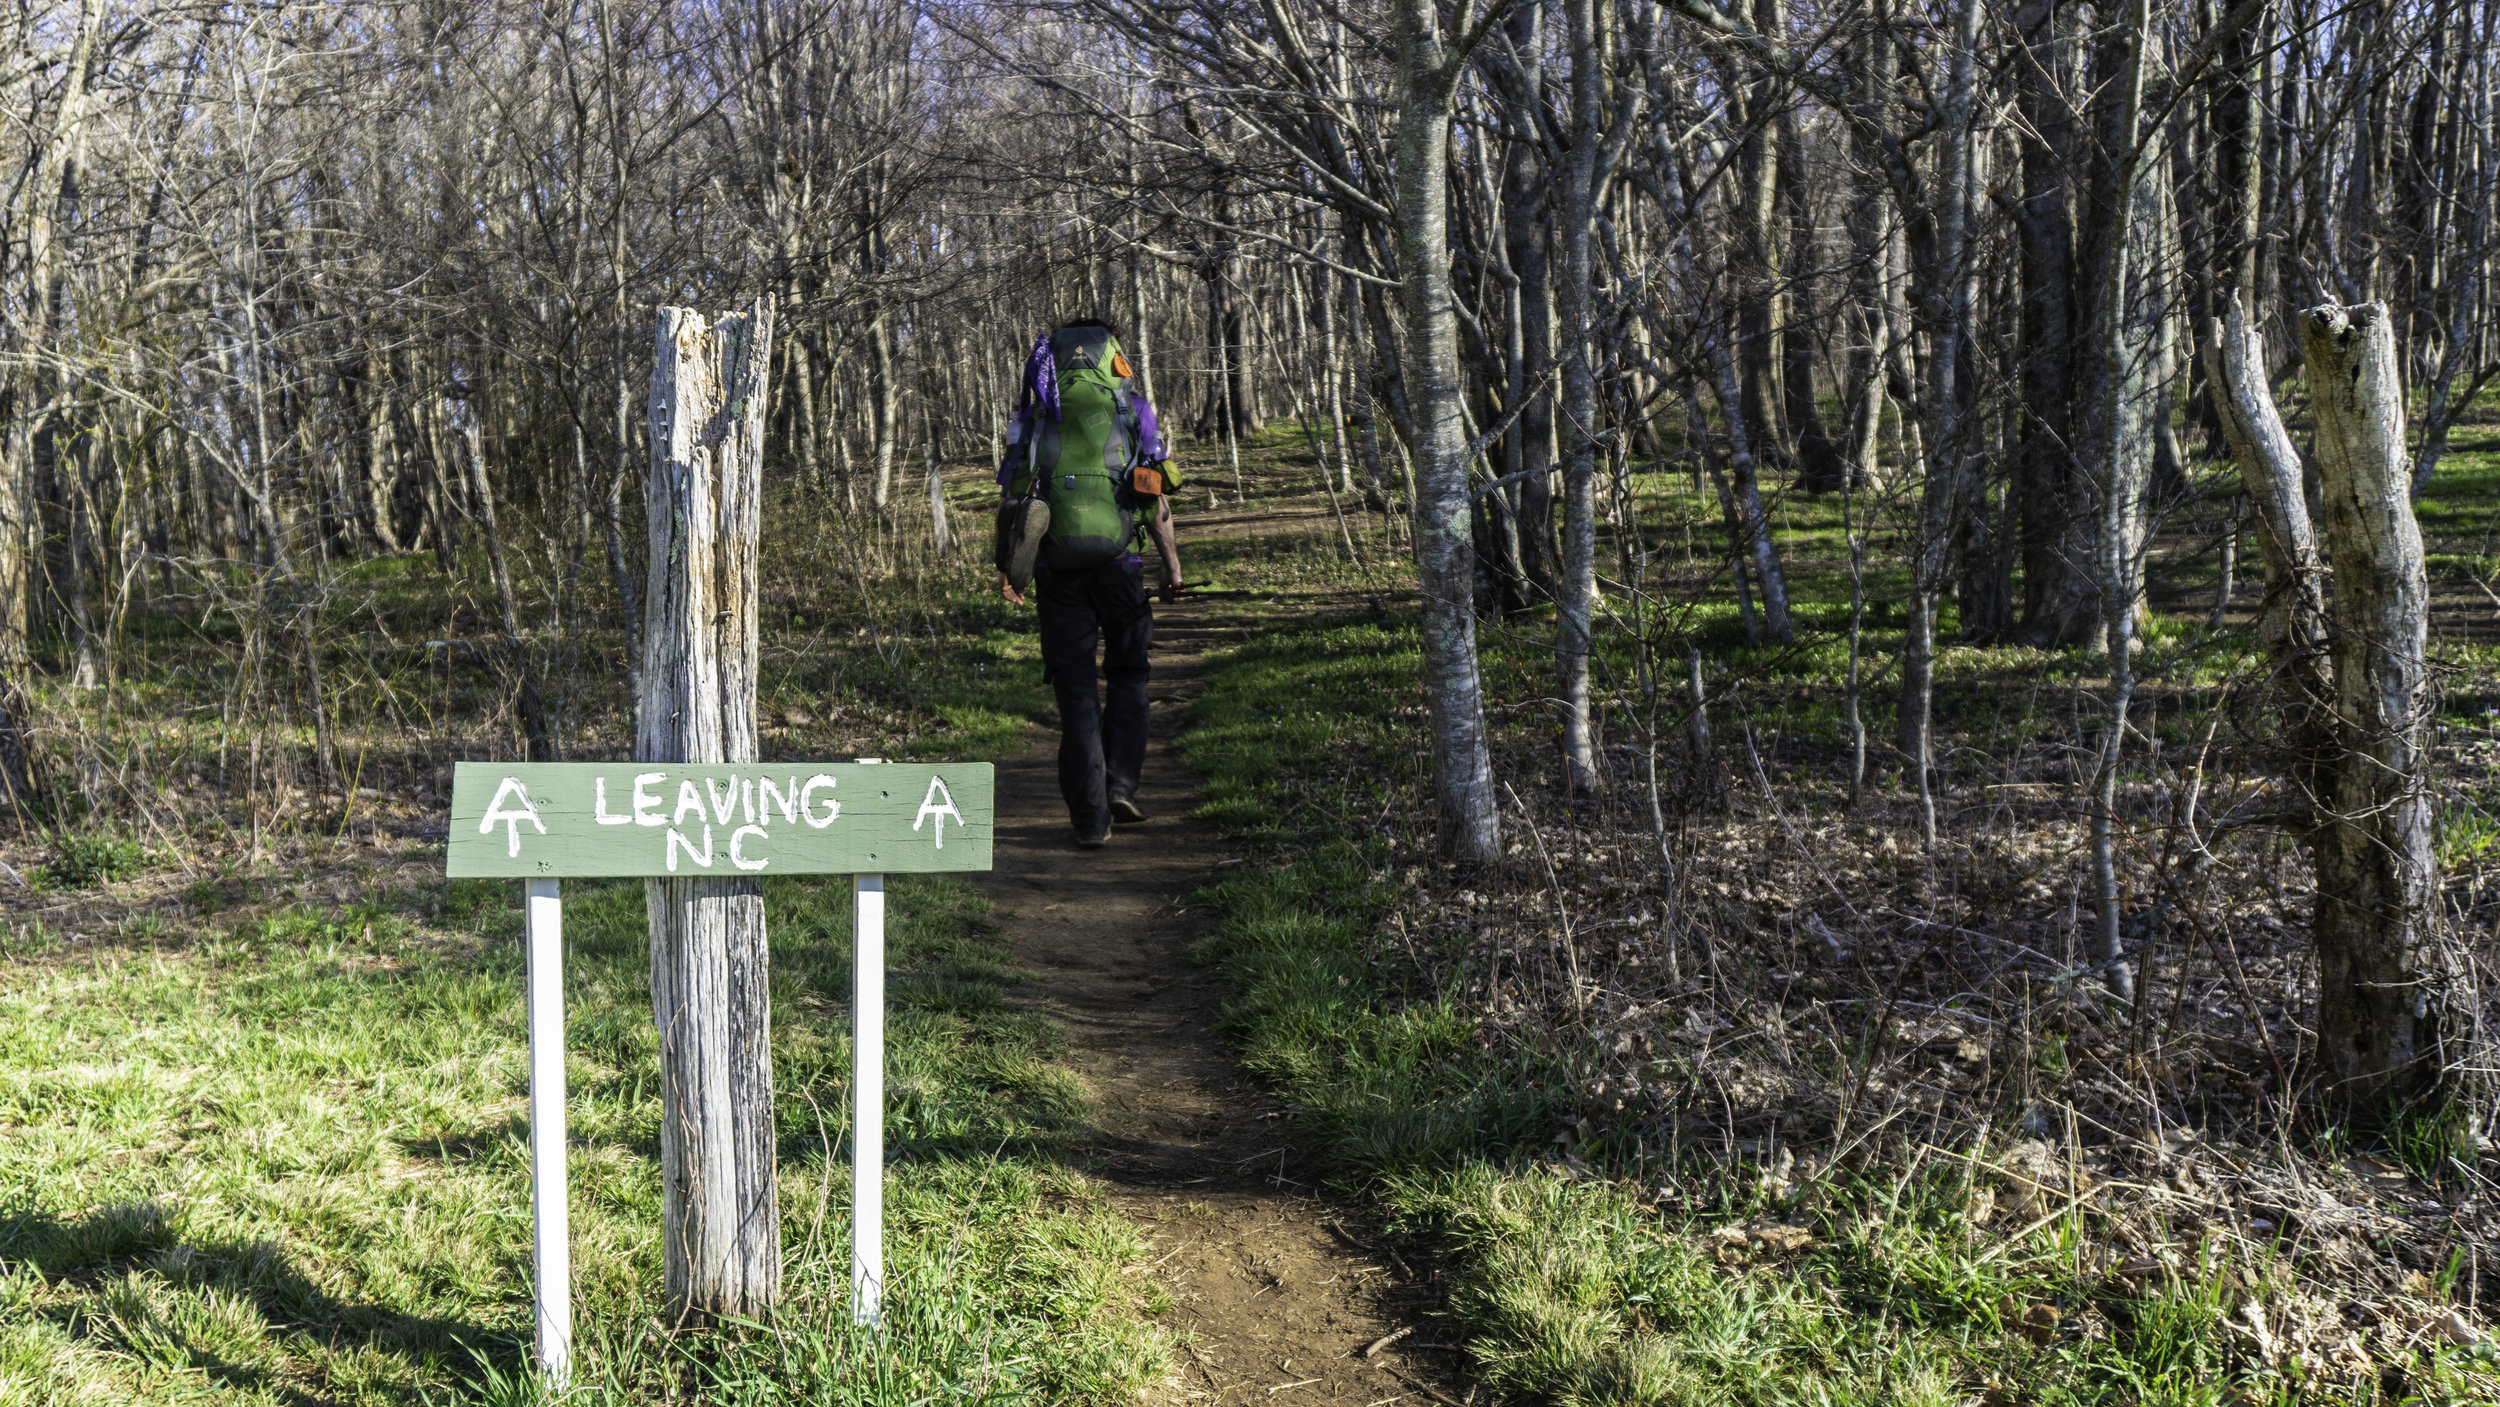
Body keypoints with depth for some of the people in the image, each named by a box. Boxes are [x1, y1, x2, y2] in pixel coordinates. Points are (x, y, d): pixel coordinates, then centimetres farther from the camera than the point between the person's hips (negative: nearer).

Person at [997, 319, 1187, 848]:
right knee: (1127, 674, 18)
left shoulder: (1033, 416, 12)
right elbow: (1156, 497, 3)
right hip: (1116, 560, -1)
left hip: (1057, 565, 1)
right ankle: (1120, 783, 3)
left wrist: (1006, 566, 8)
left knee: (1076, 691, 4)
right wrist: (1172, 564, 7)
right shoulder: (1131, 409, 8)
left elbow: (1010, 496, 6)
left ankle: (1090, 819, 1)